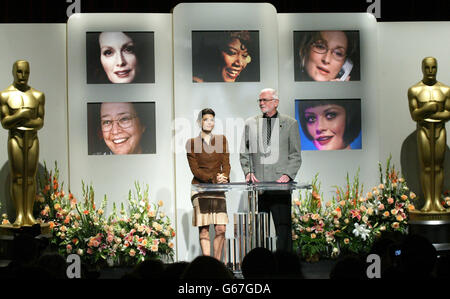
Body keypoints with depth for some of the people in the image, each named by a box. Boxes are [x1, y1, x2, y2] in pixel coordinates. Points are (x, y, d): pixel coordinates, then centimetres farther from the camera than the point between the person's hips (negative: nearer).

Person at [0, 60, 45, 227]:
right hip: (15, 139, -2)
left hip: (33, 139, 2)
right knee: (17, 177, -3)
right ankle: (19, 215, 1)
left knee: (30, 177, 2)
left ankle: (29, 215, 6)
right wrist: (20, 115, -20)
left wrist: (27, 121, -14)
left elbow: (40, 122, 2)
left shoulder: (38, 95, 6)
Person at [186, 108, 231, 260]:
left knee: (221, 228, -6)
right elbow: (195, 169, -2)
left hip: (218, 189, 2)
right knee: (204, 229, -6)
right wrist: (213, 178, -16)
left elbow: (226, 163, 8)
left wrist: (224, 177, -13)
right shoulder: (192, 143, 4)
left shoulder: (221, 140, 13)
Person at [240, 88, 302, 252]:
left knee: (283, 226, -5)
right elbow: (244, 153, 16)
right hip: (257, 184, 3)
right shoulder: (250, 123, 14)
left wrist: (287, 175, -8)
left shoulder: (290, 123, 7)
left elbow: (295, 155, 5)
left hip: (280, 183, -2)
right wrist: (248, 172, 0)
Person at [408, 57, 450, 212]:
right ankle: (428, 201, 4)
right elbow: (414, 115, -6)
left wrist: (427, 114, -11)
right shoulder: (414, 90, 1)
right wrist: (428, 108, -22)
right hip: (423, 130, -1)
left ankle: (437, 201, 7)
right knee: (426, 167, -1)